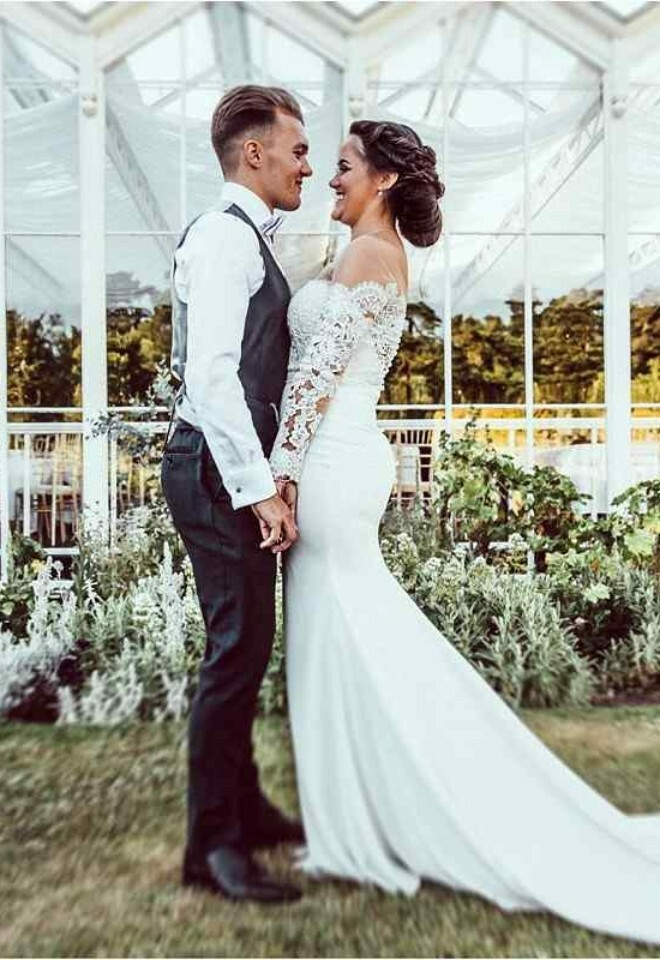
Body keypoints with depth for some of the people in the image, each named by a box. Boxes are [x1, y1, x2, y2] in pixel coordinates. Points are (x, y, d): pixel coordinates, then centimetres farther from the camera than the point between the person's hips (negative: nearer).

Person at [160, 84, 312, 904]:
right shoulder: (224, 235, -10)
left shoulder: (249, 240, 20)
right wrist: (259, 490, -24)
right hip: (217, 471, -10)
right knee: (238, 647, -7)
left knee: (245, 644, 15)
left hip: (237, 473, 10)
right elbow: (210, 373, -22)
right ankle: (213, 844, 8)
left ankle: (243, 808, 31)